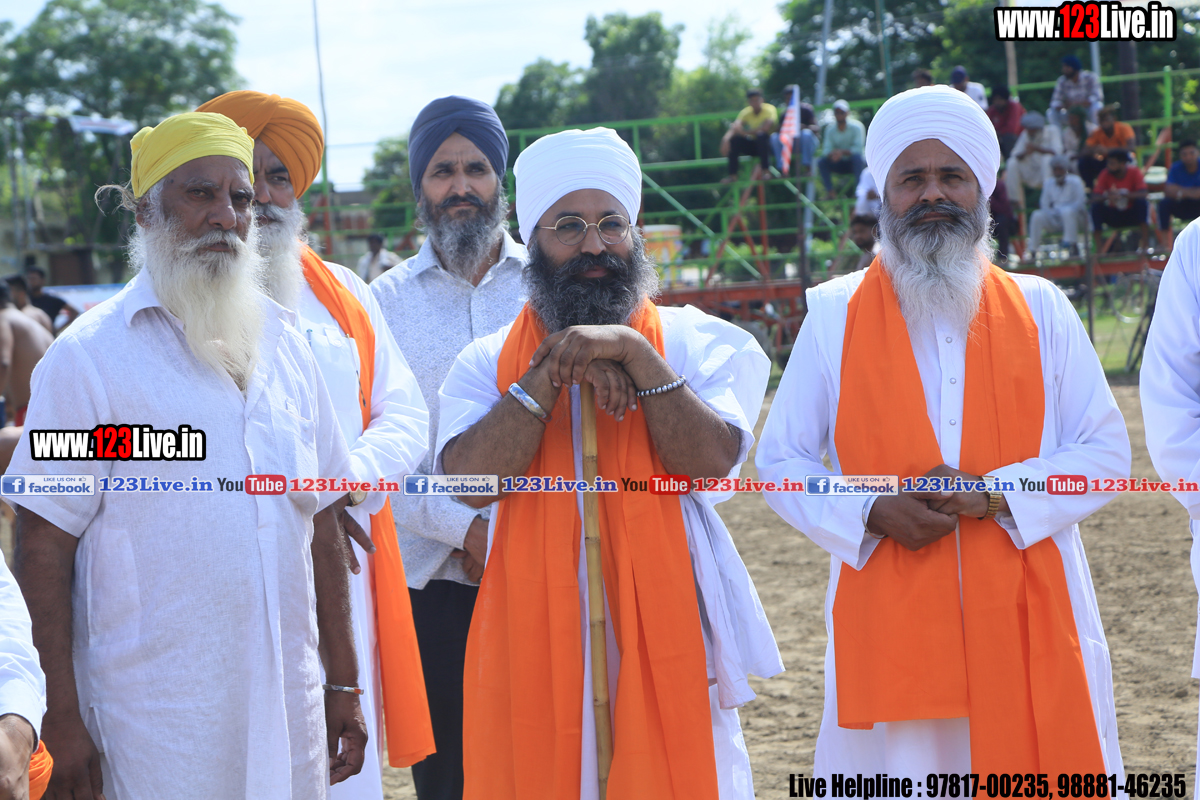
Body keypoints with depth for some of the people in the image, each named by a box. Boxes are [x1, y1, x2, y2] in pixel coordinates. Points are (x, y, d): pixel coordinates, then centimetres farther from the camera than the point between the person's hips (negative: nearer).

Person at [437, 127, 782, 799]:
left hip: (664, 642, -1)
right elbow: (470, 479, -9)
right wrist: (554, 371, -13)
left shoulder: (700, 342, 6)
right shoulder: (488, 361, 9)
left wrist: (635, 353, -16)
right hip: (535, 648, 1)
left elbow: (711, 459, -11)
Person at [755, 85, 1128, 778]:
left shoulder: (1042, 310, 8)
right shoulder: (834, 316, 6)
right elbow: (781, 461, 7)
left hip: (1028, 618, 1)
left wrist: (994, 493, -11)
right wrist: (873, 513, -11)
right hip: (889, 624, -1)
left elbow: (1106, 452, 5)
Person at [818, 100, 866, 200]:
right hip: (839, 164, 3)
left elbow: (858, 148, -22)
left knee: (857, 156, -36)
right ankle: (829, 192, -23)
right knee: (821, 161, -21)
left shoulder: (856, 127, -12)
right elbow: (826, 149, -10)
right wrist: (832, 154, -35)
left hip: (855, 163, -3)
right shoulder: (830, 129, -2)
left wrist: (843, 152, -38)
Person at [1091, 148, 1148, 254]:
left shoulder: (1134, 172, -14)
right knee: (1096, 206, -25)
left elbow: (1142, 194, -25)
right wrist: (1106, 196, -42)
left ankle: (1144, 246, -28)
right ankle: (1098, 249, -24)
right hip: (1113, 216, 1)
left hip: (1132, 215, -1)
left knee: (1142, 203, -31)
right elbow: (1094, 197, -19)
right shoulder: (1105, 174, -11)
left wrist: (1122, 195, -38)